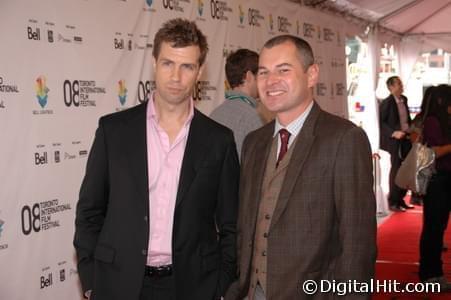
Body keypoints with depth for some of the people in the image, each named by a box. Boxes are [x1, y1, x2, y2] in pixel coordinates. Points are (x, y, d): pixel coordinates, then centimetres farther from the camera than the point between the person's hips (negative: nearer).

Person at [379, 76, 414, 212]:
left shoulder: (404, 100, 11)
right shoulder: (386, 103, -11)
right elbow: (381, 122, -12)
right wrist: (393, 133, -19)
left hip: (406, 139, 7)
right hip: (395, 140, -7)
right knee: (396, 169, -2)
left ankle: (400, 199, 22)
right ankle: (393, 202, 6)